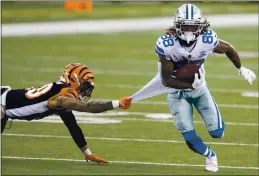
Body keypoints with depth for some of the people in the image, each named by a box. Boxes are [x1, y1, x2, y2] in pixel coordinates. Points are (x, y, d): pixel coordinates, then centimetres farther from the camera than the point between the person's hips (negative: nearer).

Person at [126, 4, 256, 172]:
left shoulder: (207, 40, -25)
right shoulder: (166, 45, -29)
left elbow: (228, 49, -2)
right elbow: (167, 80, -21)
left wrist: (241, 69, 11)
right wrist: (191, 85, -30)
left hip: (199, 88, 2)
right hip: (177, 91, -2)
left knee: (217, 133, -4)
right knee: (190, 138, -9)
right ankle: (210, 155, 25)